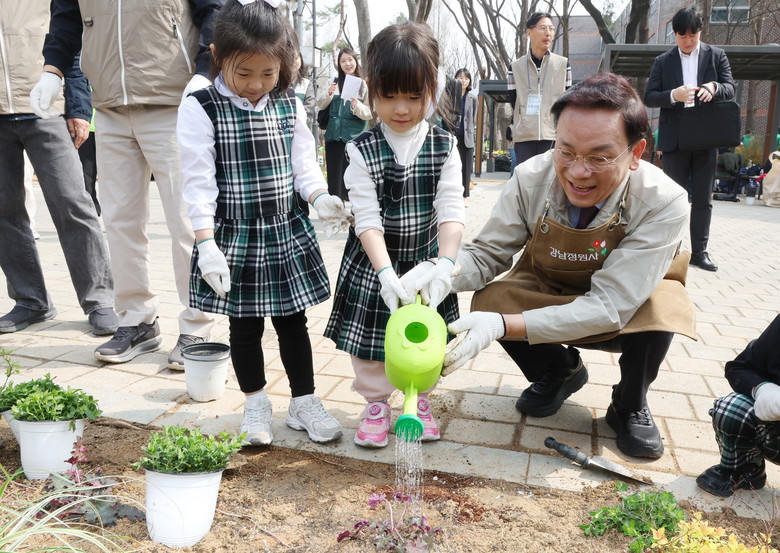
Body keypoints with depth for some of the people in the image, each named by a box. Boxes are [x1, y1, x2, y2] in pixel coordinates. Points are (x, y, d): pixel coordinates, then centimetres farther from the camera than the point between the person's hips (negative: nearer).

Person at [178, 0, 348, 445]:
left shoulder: (290, 107, 4)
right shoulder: (201, 109, -8)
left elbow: (304, 162, 8)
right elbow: (199, 181, -11)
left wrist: (321, 198, -12)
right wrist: (207, 243, -17)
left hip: (287, 232, 3)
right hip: (234, 235, -3)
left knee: (293, 321, 11)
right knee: (245, 325, 10)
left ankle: (304, 401, 26)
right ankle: (256, 405, 29)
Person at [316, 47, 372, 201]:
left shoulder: (364, 85, 0)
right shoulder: (335, 82, 8)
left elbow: (369, 113, -2)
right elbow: (320, 105, 11)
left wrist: (356, 104, -21)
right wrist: (328, 94, -8)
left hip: (354, 137, -2)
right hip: (334, 136, 3)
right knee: (334, 174, 3)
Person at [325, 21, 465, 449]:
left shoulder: (444, 147, -8)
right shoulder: (362, 151, -12)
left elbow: (452, 211, -12)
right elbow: (367, 218, -18)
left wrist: (445, 262, -28)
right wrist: (387, 273, -29)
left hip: (426, 260, 2)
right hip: (375, 262, -1)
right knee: (371, 338, 8)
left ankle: (419, 399, 37)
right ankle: (376, 403, 30)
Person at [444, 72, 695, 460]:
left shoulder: (663, 204, -31)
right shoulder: (531, 179, -24)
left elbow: (609, 306, -35)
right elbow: (487, 254, -14)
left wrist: (504, 325, -45)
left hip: (629, 305, -2)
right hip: (550, 294, 3)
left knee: (659, 305, -34)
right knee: (490, 300, -23)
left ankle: (630, 406, -1)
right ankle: (560, 371, 10)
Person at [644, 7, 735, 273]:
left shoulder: (716, 56, 9)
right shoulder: (663, 61, 6)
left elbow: (730, 89, 3)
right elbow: (649, 97, 0)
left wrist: (715, 88, -20)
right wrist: (674, 95, -20)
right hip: (675, 139, -1)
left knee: (703, 199, 5)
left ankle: (699, 252, 13)